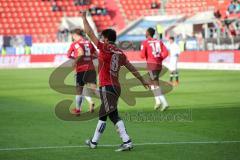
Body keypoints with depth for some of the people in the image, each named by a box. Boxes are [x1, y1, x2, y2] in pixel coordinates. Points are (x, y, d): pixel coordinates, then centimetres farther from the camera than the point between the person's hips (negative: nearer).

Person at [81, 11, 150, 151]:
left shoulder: (105, 48, -8)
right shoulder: (120, 53, 10)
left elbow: (90, 33, -6)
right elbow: (132, 68, 16)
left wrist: (84, 18, 5)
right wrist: (143, 80, 27)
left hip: (107, 87, -8)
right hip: (116, 87, 8)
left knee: (114, 116, -8)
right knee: (102, 115, 14)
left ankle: (127, 142, -13)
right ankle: (94, 142, 20)